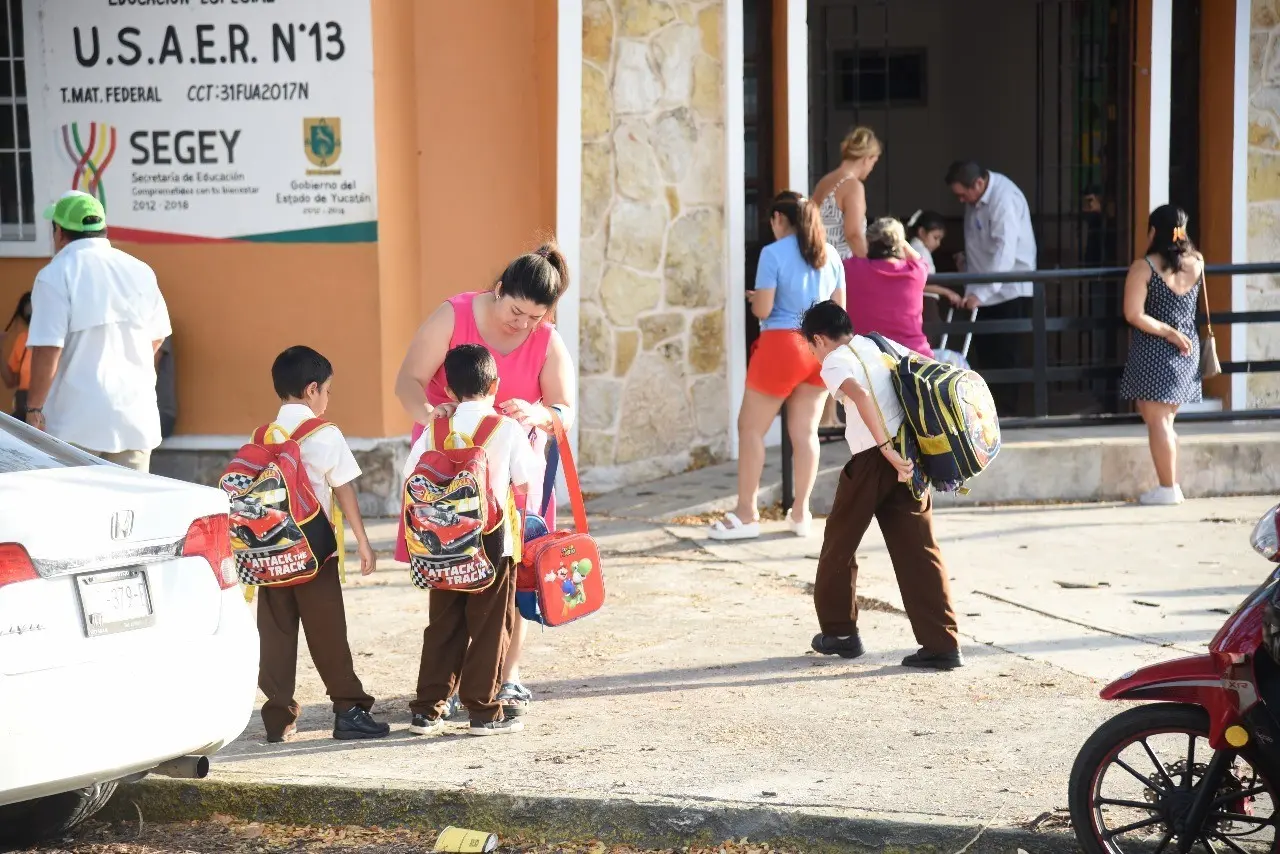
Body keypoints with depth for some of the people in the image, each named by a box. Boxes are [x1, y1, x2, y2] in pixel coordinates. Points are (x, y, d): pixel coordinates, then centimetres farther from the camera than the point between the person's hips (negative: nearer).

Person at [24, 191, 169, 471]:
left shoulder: (54, 275, -10)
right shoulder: (140, 271, 7)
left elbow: (48, 351, -15)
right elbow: (156, 338, 15)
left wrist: (34, 409, -6)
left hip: (77, 423, -5)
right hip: (135, 416, 5)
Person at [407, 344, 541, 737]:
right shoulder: (508, 429, -7)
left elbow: (410, 477, 2)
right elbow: (526, 481, -2)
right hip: (493, 542, -3)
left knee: (443, 627, 12)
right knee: (490, 627, 5)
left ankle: (427, 709, 13)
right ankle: (483, 711, 6)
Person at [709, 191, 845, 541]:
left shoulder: (773, 253, -9)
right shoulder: (830, 254, 7)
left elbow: (763, 309, -12)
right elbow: (839, 307, 13)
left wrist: (753, 298, 9)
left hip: (781, 345, -5)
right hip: (821, 347, 5)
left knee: (751, 428, 4)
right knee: (805, 431, 9)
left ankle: (747, 514, 3)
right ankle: (801, 513, 11)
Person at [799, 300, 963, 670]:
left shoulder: (834, 361, 0)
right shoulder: (879, 345, 20)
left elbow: (860, 396, -20)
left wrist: (887, 450, -23)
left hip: (872, 459, -6)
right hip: (910, 456, 6)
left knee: (840, 541, 15)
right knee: (918, 550, 4)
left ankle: (839, 630, 25)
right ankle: (942, 644, -3)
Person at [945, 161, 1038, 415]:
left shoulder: (1004, 199, -22)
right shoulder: (975, 198, 6)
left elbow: (1004, 252, -30)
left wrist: (980, 293, -35)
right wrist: (966, 257, 4)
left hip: (1009, 291, -8)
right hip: (983, 292, 9)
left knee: (1005, 357, -7)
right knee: (985, 356, 8)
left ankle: (1008, 413, -2)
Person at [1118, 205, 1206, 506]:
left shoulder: (1144, 267, -12)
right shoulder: (1197, 263, 2)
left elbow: (1134, 315, -17)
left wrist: (1168, 333, -12)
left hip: (1153, 354, -5)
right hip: (1187, 354, 5)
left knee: (1158, 421, 0)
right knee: (1165, 421, 15)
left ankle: (1168, 489, -2)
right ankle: (1174, 486, 14)